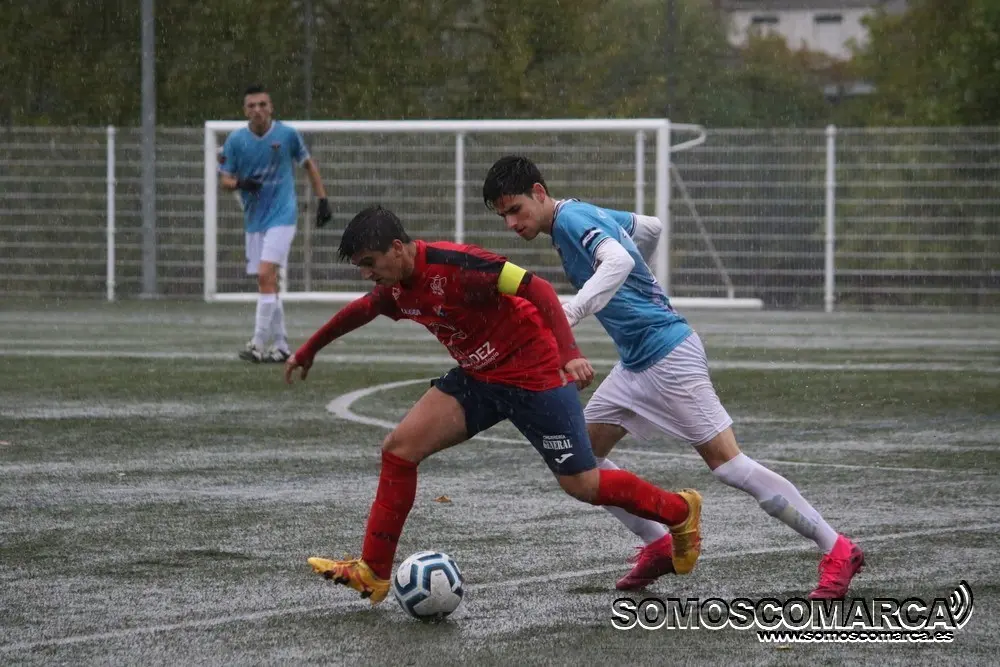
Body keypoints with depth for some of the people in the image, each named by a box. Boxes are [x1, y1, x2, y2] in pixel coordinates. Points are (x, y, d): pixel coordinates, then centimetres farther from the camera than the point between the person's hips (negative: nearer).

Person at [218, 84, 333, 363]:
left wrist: (322, 199, 5)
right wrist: (239, 183, -20)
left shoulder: (287, 135, -5)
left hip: (282, 216, -4)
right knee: (267, 283, 7)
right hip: (254, 220, 4)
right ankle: (281, 345, 17)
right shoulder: (235, 141, -2)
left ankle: (258, 344, -18)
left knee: (266, 275, -18)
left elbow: (309, 164, 10)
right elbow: (224, 179, 3)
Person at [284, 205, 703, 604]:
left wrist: (569, 354, -37)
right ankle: (372, 573, 2)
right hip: (478, 378, 8)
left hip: (534, 375, -8)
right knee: (399, 448, -4)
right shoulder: (395, 288, -1)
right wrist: (308, 350, 35)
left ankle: (680, 511, 22)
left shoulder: (452, 265, -27)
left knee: (581, 486, -4)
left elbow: (537, 289, -28)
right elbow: (362, 310, 23)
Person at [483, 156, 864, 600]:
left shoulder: (571, 219, -15)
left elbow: (619, 260, -34)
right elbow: (650, 226, 27)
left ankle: (837, 551, -6)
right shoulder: (584, 214, 12)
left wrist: (571, 311, -45)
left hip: (667, 354, -10)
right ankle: (658, 546, 18)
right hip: (635, 363, 10)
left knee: (726, 463, -10)